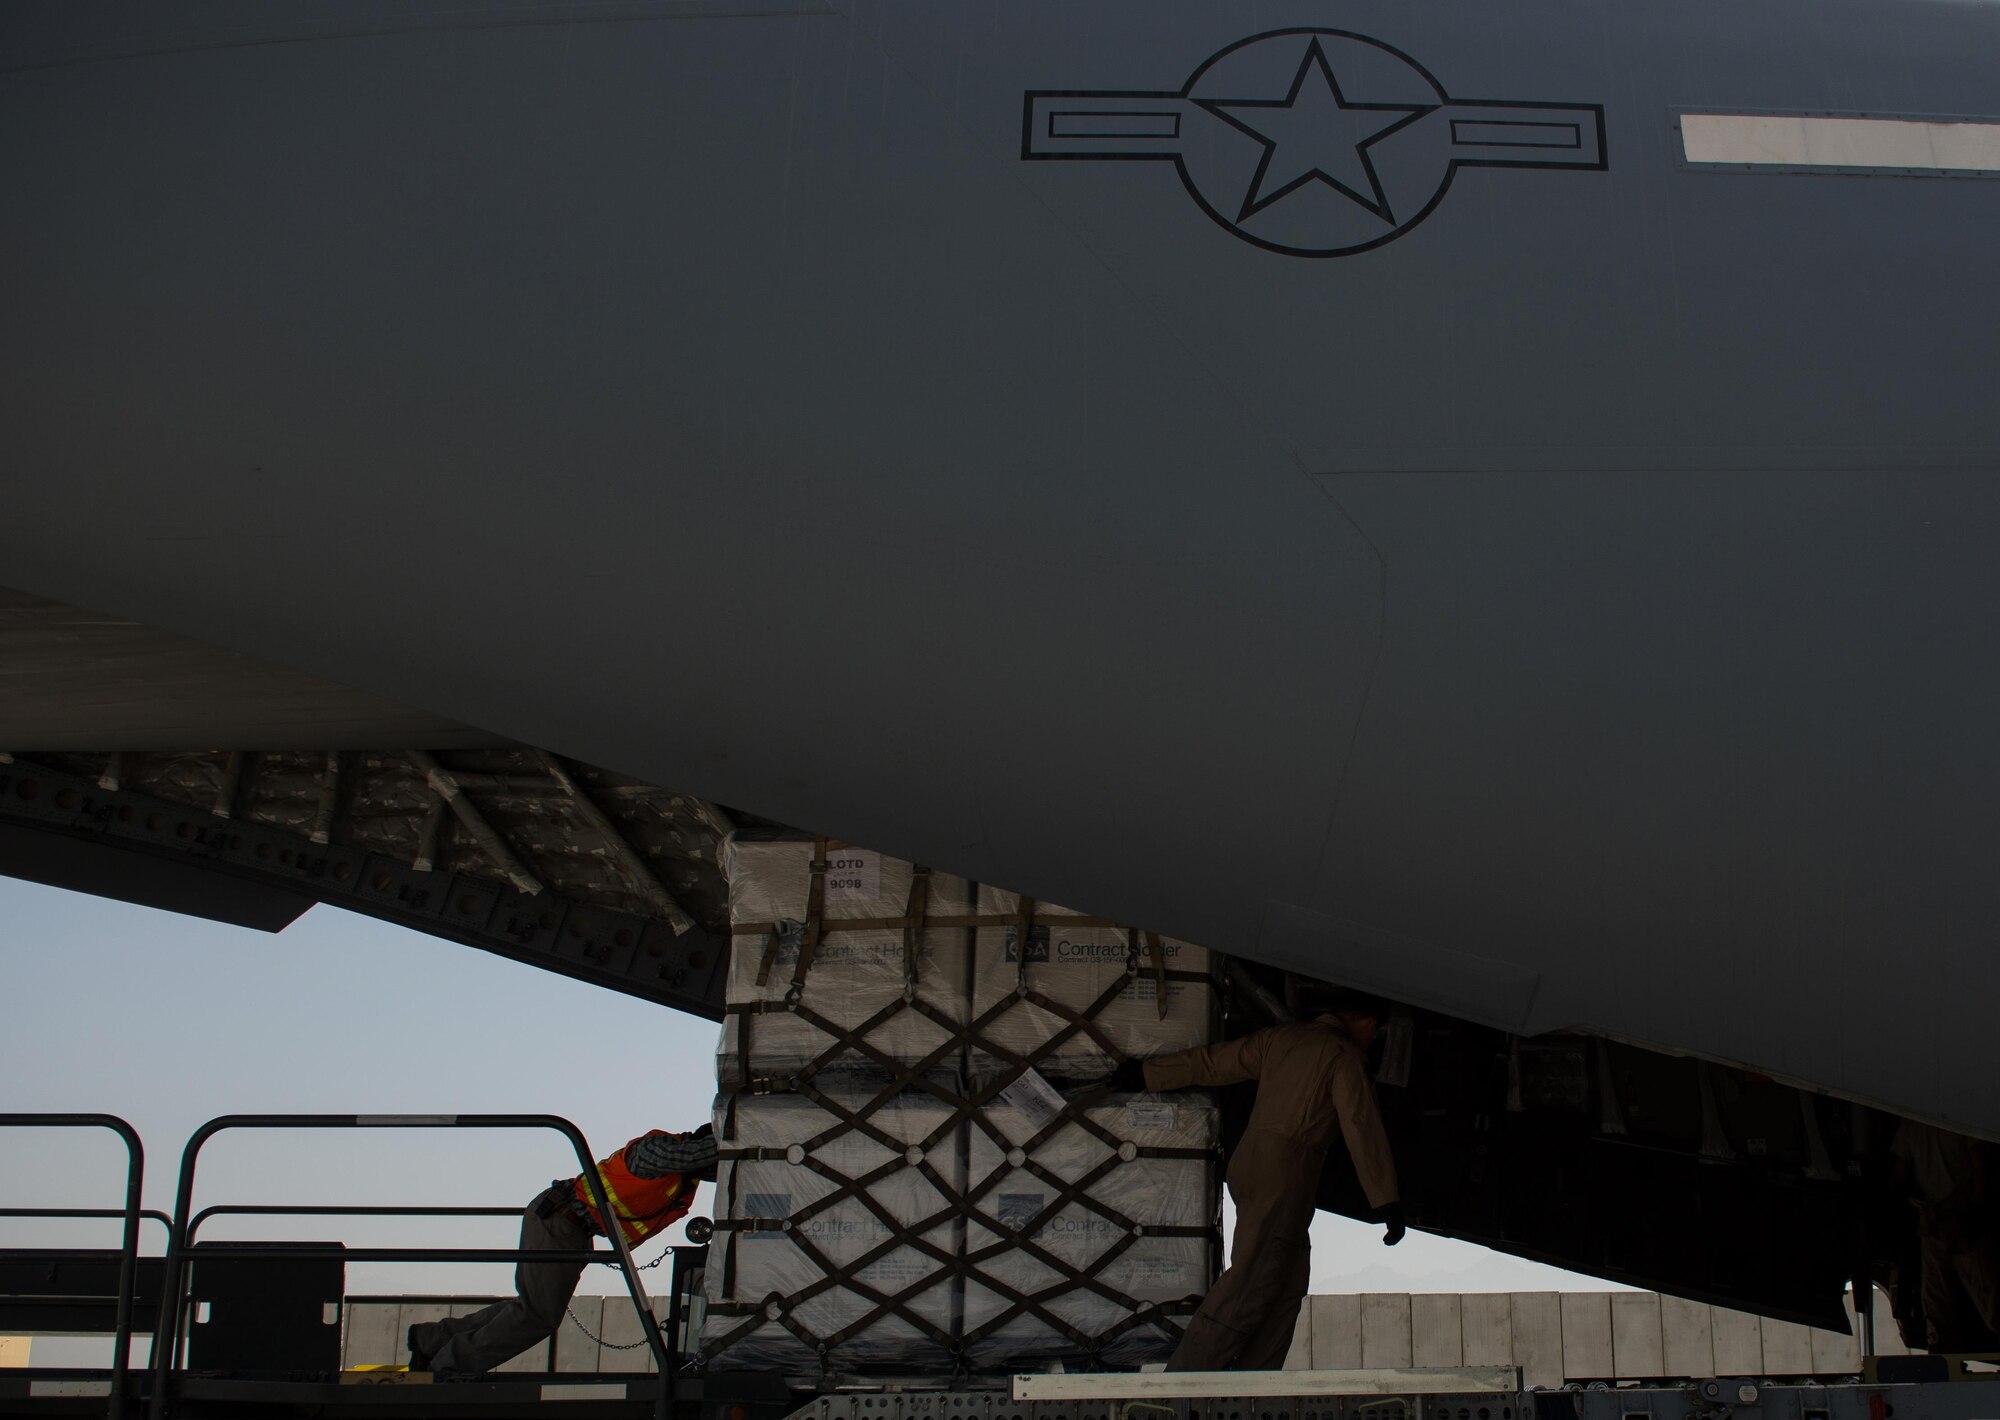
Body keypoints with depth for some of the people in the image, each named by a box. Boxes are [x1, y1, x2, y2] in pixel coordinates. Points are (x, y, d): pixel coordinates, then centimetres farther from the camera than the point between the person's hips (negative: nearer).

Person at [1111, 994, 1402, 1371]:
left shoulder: (1281, 1037, 17)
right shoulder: (1344, 1054, -4)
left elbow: (1213, 1061, 20)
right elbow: (1362, 1128, -9)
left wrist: (1145, 1074, 27)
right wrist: (1387, 1202, -8)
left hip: (1251, 1160, 8)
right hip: (1286, 1173, -8)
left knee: (1288, 1286, 10)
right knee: (1250, 1284, -10)